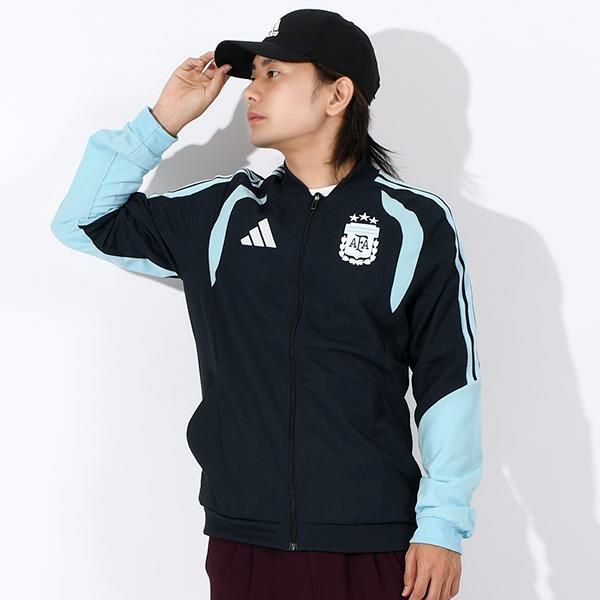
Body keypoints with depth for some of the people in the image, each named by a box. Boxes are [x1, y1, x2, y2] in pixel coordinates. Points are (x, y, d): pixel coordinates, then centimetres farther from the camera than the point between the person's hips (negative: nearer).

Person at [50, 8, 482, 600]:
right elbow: (82, 223, 13)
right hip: (243, 540, 3)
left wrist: (441, 526, -5)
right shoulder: (221, 211, 9)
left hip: (371, 545, -3)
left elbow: (449, 380, 0)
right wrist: (162, 121, 5)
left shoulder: (416, 223, 0)